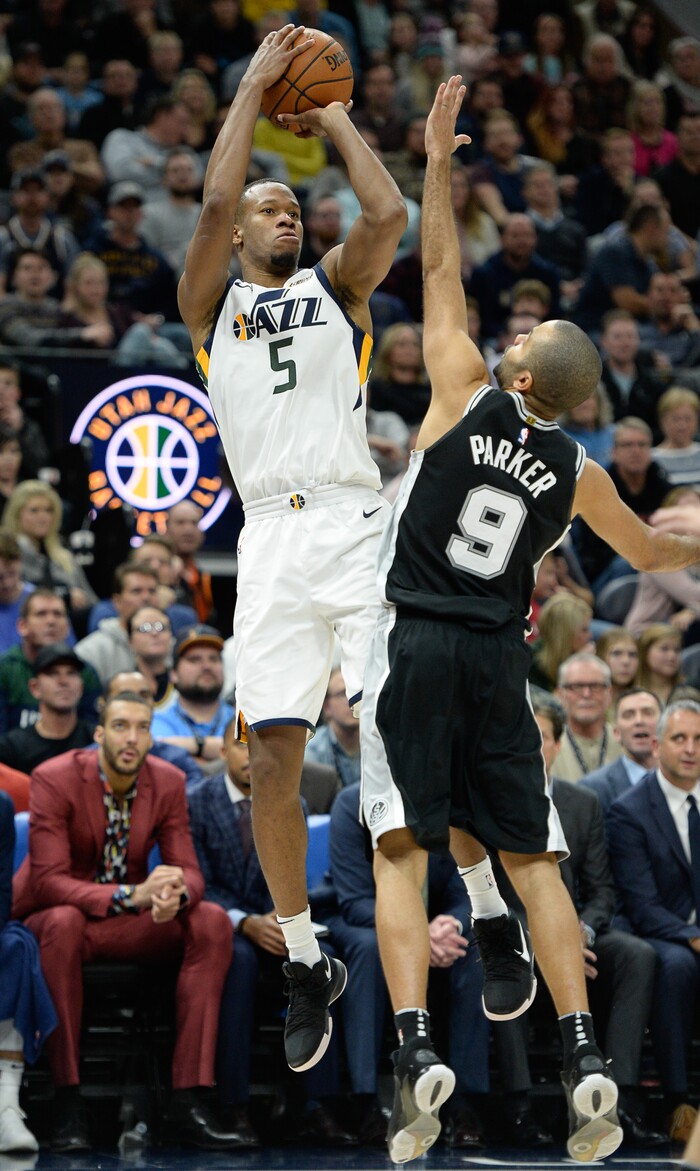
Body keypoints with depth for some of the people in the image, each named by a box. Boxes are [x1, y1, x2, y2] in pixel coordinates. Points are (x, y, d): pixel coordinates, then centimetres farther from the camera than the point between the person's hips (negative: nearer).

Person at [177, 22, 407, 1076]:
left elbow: (389, 215, -3)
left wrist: (333, 119, 9)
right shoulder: (212, 304, 15)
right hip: (272, 542, 1)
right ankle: (307, 967, 8)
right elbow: (214, 205, -3)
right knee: (273, 762, -4)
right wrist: (255, 86, 4)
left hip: (357, 526, 0)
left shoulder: (335, 288, 17)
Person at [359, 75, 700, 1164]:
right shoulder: (577, 472, 5)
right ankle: (585, 1059, -3)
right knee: (531, 856, 7)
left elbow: (442, 274, 3)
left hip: (415, 644, -3)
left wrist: (438, 164, 11)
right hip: (499, 658, 3)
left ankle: (416, 1050, -22)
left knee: (403, 849, -6)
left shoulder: (465, 398, -5)